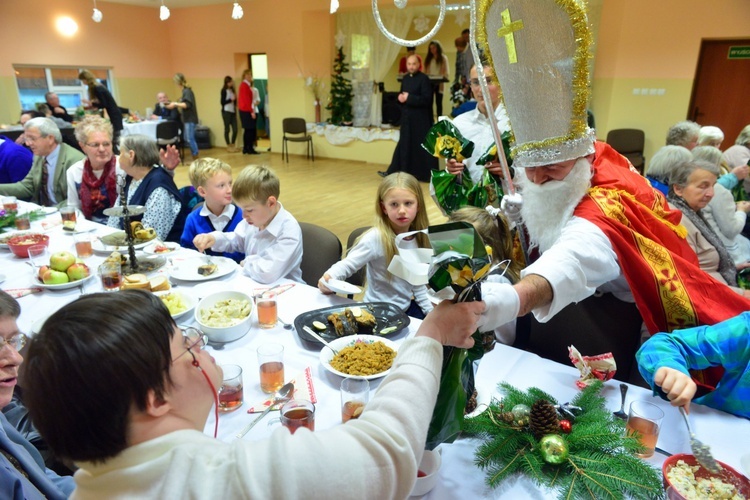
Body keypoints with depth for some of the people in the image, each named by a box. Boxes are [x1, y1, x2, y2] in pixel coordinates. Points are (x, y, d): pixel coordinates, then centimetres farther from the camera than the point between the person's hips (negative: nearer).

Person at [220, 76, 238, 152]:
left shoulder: (232, 90, 15)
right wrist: (231, 100, -17)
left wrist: (235, 99, 1)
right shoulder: (224, 90, -5)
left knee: (235, 129, 1)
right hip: (226, 111, -6)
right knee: (227, 129, -1)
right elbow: (222, 102, -10)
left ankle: (233, 145, 14)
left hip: (233, 111, 6)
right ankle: (228, 146, 6)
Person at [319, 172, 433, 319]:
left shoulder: (418, 238, -3)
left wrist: (431, 312, 7)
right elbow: (348, 264, -20)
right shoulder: (376, 238, -22)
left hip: (407, 307, 6)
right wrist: (329, 277, -40)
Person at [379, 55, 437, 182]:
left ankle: (427, 174, 7)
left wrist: (409, 98, -18)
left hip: (420, 119, -7)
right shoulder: (405, 79, 12)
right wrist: (400, 97, -3)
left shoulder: (424, 79, -10)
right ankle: (393, 172, 15)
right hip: (407, 117, 7)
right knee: (405, 145, 11)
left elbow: (426, 99, -17)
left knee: (422, 146, -3)